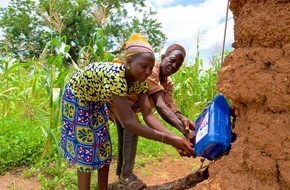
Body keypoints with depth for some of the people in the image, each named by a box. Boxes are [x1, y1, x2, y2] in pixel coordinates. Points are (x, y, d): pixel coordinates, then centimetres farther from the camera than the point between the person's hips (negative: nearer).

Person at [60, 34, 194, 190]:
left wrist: (174, 138, -34)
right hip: (76, 98, -7)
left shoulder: (138, 80, -19)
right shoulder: (114, 75, -43)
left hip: (96, 101, 7)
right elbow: (128, 121, -46)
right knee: (85, 148, -3)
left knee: (103, 146, 11)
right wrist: (170, 140, -49)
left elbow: (148, 115, -21)